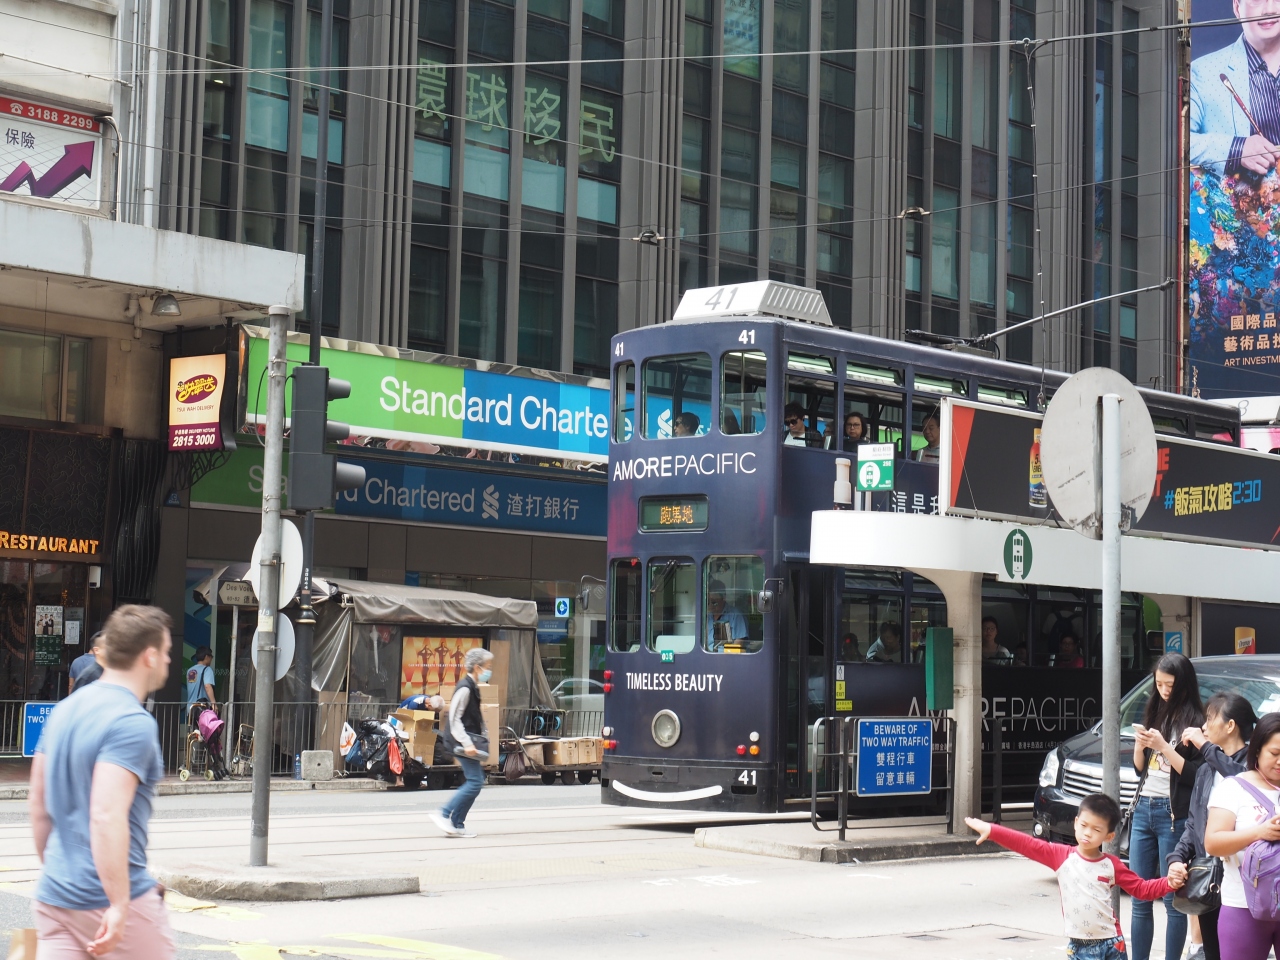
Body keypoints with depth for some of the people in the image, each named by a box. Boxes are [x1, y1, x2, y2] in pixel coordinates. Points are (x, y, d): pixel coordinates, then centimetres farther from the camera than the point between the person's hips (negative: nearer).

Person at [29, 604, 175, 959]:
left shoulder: (64, 710, 11)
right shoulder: (133, 723, -16)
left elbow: (39, 803, 16)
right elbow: (107, 816, -26)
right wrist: (119, 906, -26)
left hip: (54, 898, 7)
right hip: (113, 896, -7)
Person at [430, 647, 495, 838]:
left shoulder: (473, 687, 15)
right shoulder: (465, 688, -15)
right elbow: (454, 718, -21)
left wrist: (486, 735, 21)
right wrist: (467, 743, -26)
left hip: (471, 740, 10)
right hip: (466, 741, -10)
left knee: (475, 781, 10)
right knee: (475, 782, -12)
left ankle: (457, 825, 13)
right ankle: (444, 814, -10)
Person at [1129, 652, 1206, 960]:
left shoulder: (1195, 722, -7)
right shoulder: (1154, 713, 13)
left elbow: (1195, 774, -12)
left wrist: (1163, 746, -16)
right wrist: (1140, 743, -1)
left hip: (1173, 813, -7)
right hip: (1143, 808, 7)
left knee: (1173, 899, -3)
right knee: (1139, 898, 7)